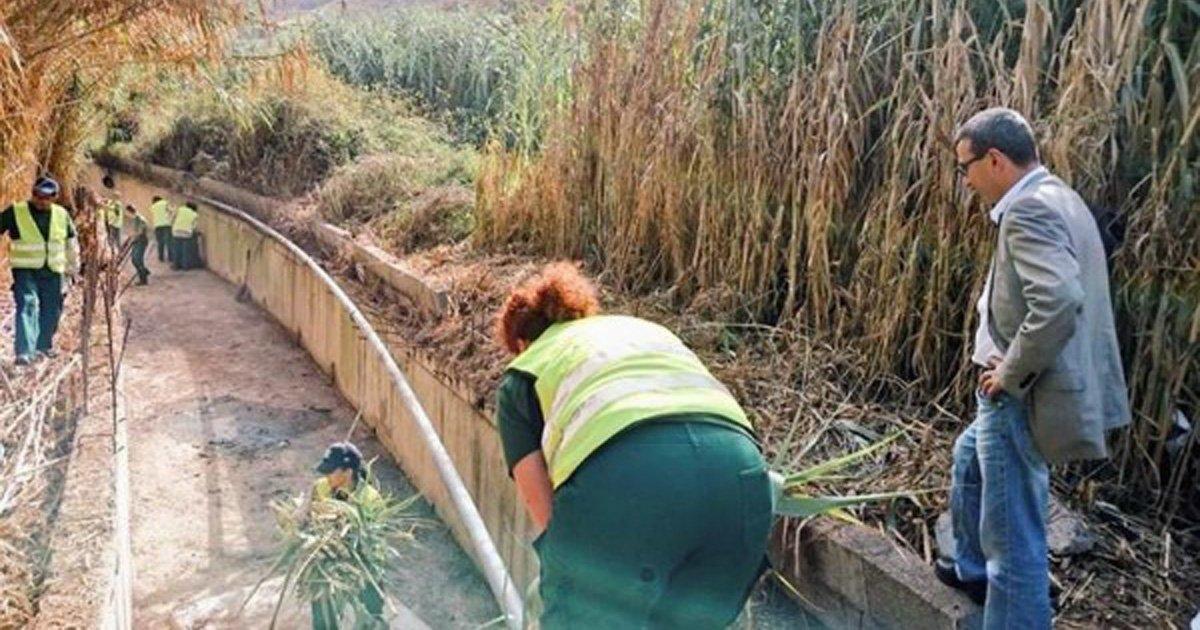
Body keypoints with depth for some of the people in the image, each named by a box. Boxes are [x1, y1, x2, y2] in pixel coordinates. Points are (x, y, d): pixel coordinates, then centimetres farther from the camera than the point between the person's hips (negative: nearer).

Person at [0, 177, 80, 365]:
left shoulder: (62, 215, 6)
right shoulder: (15, 212, -6)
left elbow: (71, 241, 18)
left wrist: (73, 264, 24)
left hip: (53, 271, 4)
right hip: (25, 270, -4)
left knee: (51, 310, 12)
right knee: (27, 306, -16)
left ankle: (43, 346, 31)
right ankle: (24, 352, -21)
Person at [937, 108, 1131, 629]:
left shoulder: (1028, 210, -21)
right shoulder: (1056, 197, 11)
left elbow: (1061, 303, -35)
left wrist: (1009, 374, -21)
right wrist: (1010, 366, 10)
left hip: (1025, 400, -11)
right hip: (1032, 387, 11)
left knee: (1014, 540, 0)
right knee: (969, 459, 32)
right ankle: (973, 569, 51)